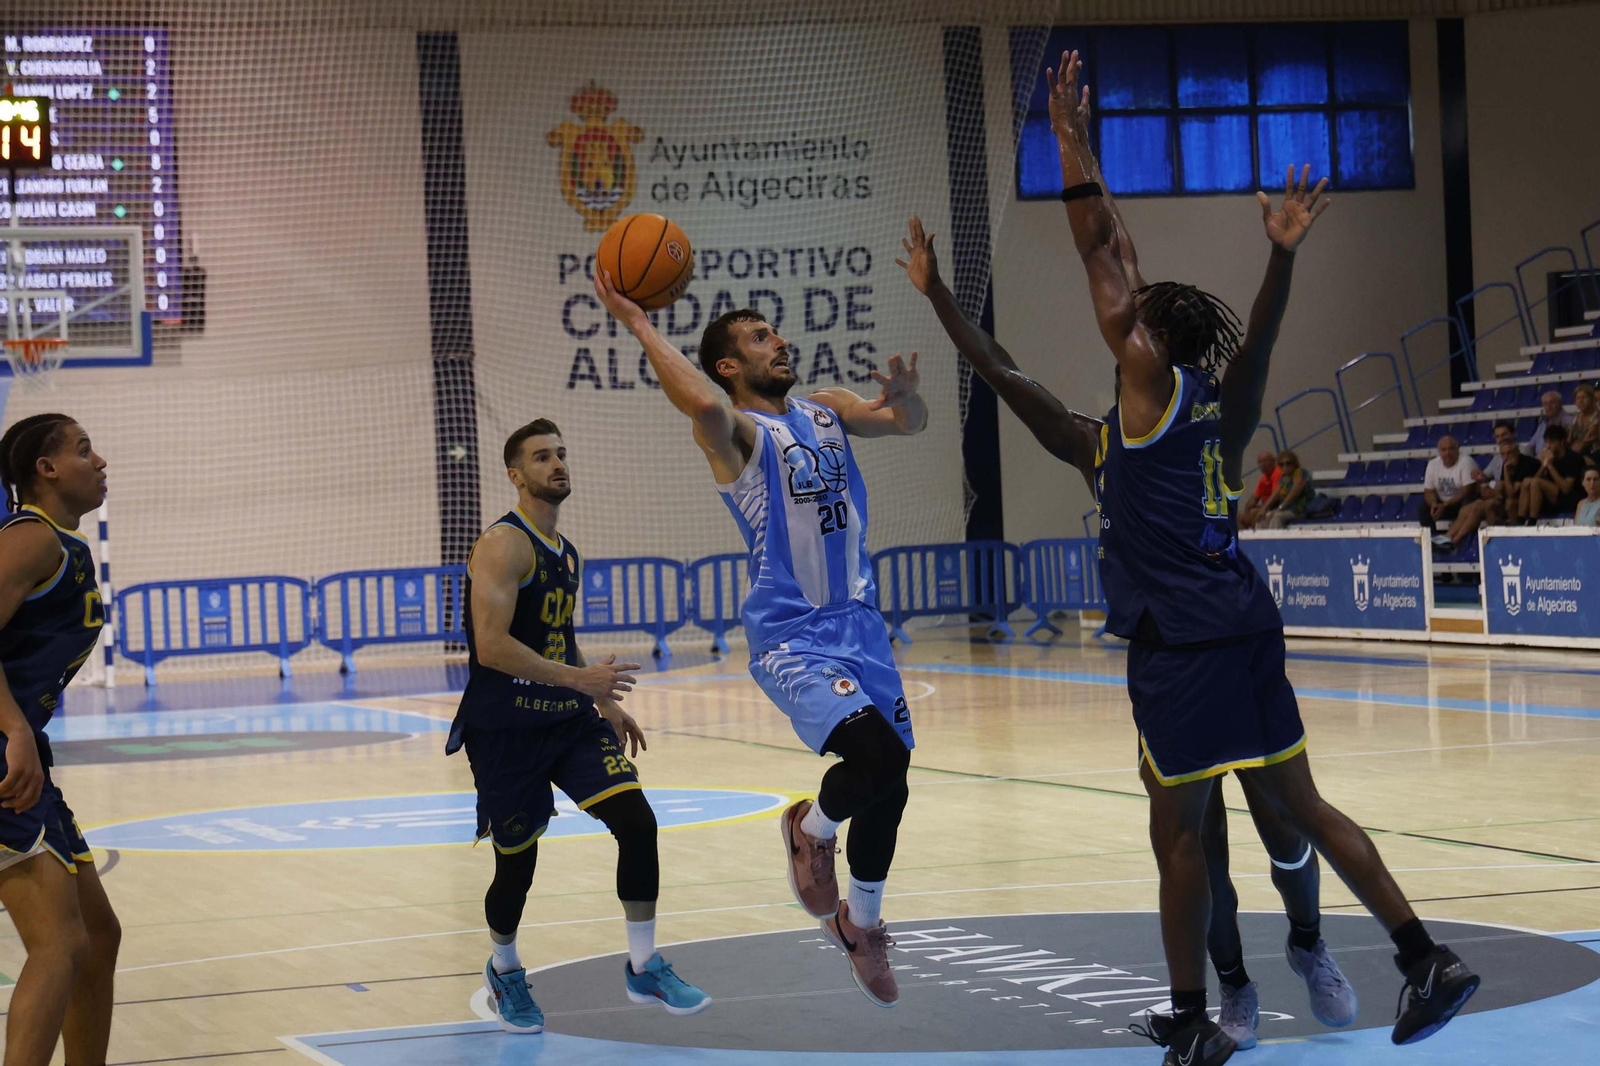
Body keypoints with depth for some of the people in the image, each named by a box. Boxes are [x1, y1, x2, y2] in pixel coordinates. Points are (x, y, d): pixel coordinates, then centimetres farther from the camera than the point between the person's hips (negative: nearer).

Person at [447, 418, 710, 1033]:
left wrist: (605, 704, 20)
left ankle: (644, 969, 2)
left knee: (637, 822, -8)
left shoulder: (566, 553, 13)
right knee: (517, 865, 3)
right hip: (505, 728, -7)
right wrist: (579, 679, -28)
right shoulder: (505, 545, -15)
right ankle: (505, 972, 31)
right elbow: (492, 647, -26)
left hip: (567, 719, 7)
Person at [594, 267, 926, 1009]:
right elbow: (700, 402, -33)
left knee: (888, 788, 12)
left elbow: (909, 422, 16)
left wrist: (903, 392, -8)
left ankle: (861, 924, 36)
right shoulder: (736, 432, -11)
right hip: (793, 638, -7)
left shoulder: (827, 410, 11)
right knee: (877, 756, -29)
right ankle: (810, 831, 5)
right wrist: (637, 323, -28)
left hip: (860, 627, 7)